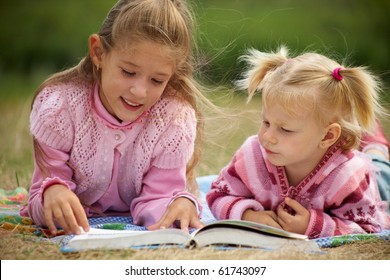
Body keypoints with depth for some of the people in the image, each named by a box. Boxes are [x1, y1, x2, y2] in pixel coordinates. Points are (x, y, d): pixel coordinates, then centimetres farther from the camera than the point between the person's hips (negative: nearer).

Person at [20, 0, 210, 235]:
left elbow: (153, 201, -14)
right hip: (76, 230, 0)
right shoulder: (59, 109, -19)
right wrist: (52, 192, -43)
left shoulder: (176, 119, -17)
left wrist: (181, 205, -38)